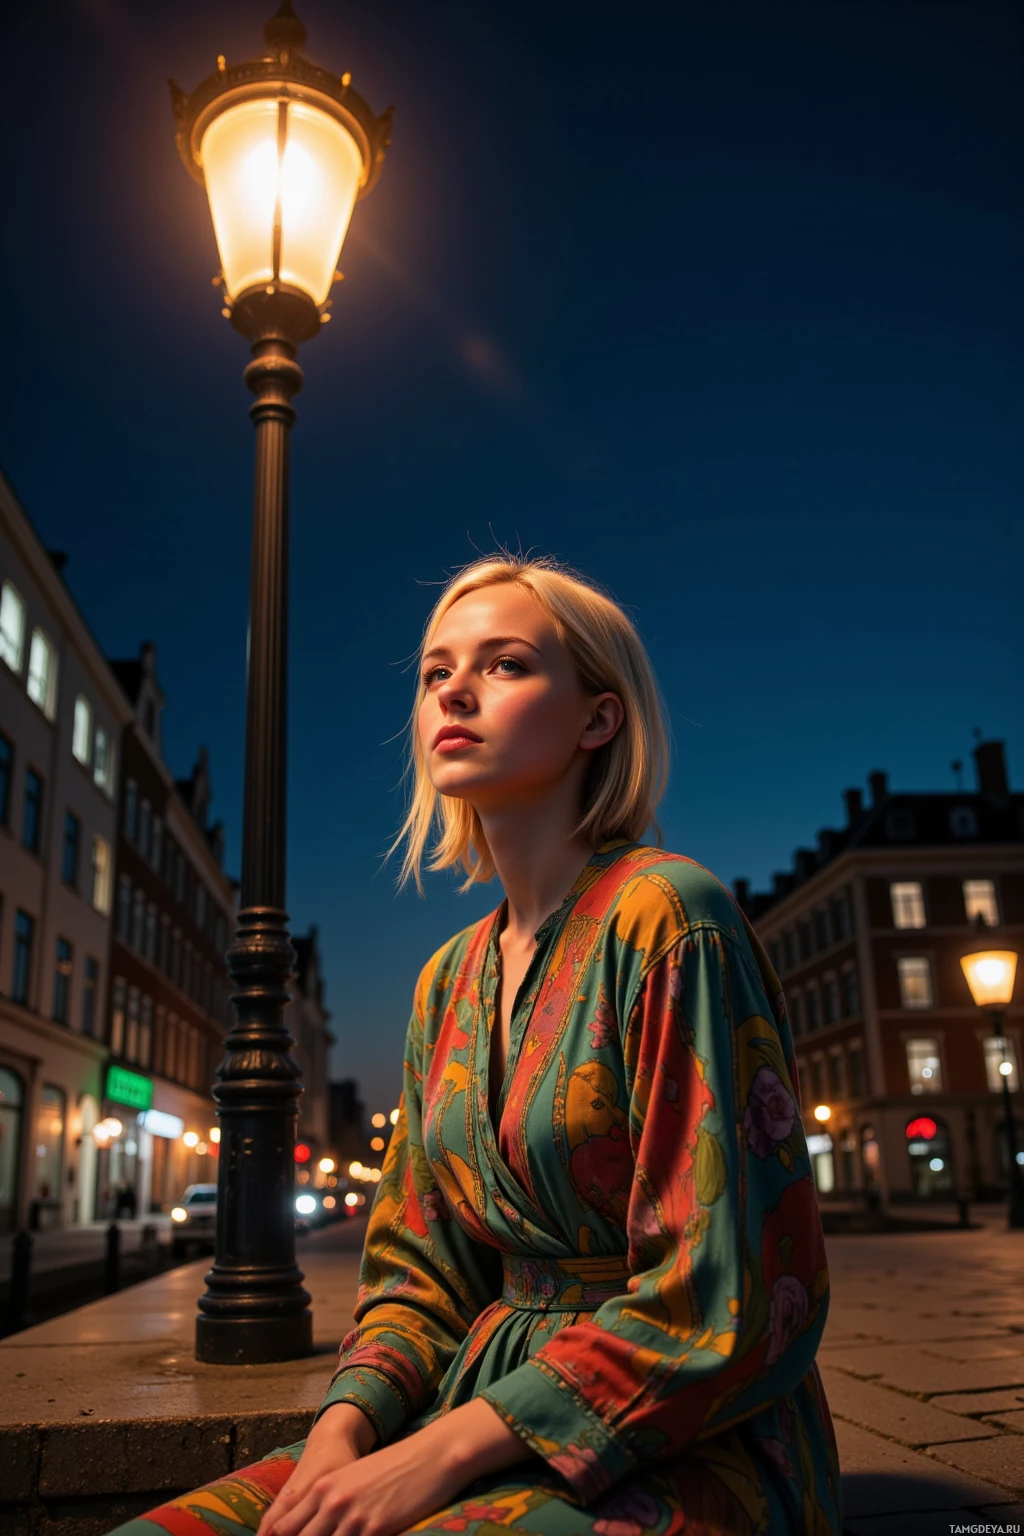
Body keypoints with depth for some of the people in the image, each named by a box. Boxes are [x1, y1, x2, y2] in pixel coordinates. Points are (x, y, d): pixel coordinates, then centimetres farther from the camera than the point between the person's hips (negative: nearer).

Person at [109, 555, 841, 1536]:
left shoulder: (666, 921, -14)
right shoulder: (448, 985, 9)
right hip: (496, 1433, 6)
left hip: (678, 1454, -6)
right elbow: (421, 1269, 12)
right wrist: (343, 1427, -7)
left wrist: (443, 1449, -18)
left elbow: (732, 1298, -17)